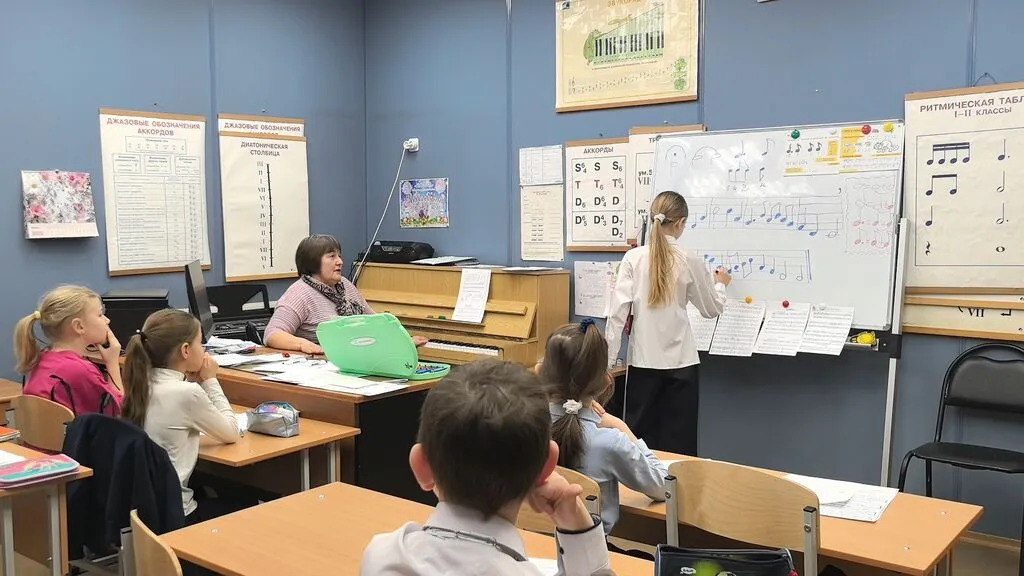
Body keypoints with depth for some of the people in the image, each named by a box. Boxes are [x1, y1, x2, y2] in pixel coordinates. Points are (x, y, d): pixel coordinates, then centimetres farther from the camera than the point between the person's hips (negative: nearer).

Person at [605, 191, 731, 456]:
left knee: (639, 440, 11)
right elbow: (712, 309, 9)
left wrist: (607, 361, -4)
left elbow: (617, 312, -8)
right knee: (677, 442, 9)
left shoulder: (634, 258, -4)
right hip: (680, 362, 0)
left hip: (643, 360, 1)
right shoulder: (690, 261, -3)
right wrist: (720, 284, 30)